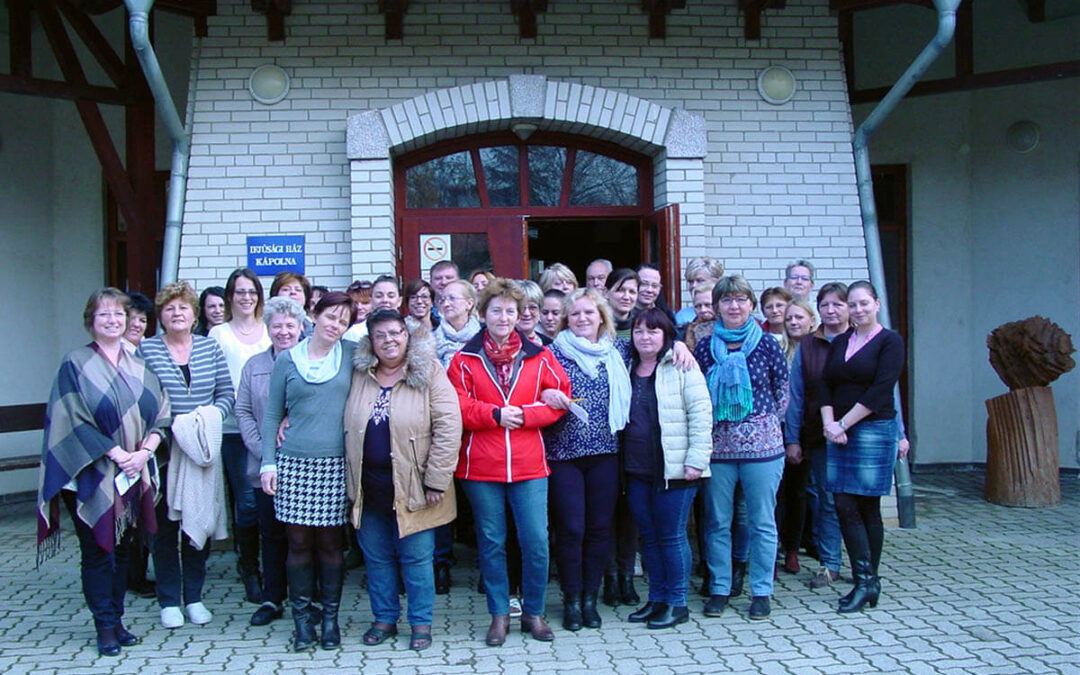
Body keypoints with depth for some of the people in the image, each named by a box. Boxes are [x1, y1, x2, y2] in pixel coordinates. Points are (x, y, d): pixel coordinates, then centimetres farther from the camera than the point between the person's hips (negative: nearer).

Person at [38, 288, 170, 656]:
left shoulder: (139, 367, 10)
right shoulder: (75, 364, -4)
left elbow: (160, 415, 6)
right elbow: (75, 421, -11)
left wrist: (144, 451, -10)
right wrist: (116, 454, -16)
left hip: (133, 474, 5)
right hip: (91, 475, -4)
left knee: (122, 548, 10)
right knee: (97, 550, 1)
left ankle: (117, 619, 20)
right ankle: (105, 625, 11)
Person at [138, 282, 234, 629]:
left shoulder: (210, 347, 7)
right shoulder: (146, 349, 0)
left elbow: (227, 394, 6)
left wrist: (210, 413, -12)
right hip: (162, 450, -2)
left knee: (200, 521, 7)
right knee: (164, 524, 4)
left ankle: (194, 597, 20)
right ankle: (169, 601, 16)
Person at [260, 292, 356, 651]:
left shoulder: (351, 353, 5)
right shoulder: (287, 359, 5)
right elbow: (272, 413, 8)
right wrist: (268, 462, 1)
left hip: (335, 465, 0)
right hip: (294, 462, 0)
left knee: (330, 542, 5)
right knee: (299, 543, 4)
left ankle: (330, 617, 17)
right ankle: (301, 619, 16)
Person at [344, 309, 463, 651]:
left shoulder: (429, 373, -8)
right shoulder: (357, 376, 4)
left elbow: (448, 428, -13)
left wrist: (436, 482, -15)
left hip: (411, 488, -4)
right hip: (369, 489, 4)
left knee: (416, 558, 4)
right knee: (376, 557, 14)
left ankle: (421, 622, 20)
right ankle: (384, 618, 30)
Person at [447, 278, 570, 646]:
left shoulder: (538, 357, 5)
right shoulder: (465, 359, 2)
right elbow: (457, 407, -4)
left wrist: (523, 415, -11)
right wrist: (495, 414, -15)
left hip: (529, 465, 1)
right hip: (481, 467, 0)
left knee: (537, 542, 0)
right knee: (491, 542, 9)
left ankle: (534, 612, 20)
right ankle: (499, 614, 24)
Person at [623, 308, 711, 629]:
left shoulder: (681, 367, -5)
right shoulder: (627, 369, 13)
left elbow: (701, 413, -10)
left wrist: (696, 460, -15)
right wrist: (625, 462, 14)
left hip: (674, 469, -6)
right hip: (637, 470, 6)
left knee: (672, 536, 1)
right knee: (648, 536, 12)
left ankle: (677, 603, 13)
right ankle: (656, 599, 24)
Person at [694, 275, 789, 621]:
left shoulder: (767, 345, -1)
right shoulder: (704, 348, 3)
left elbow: (782, 394, 7)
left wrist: (763, 424, 6)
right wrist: (708, 424, 4)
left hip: (761, 445, -1)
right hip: (716, 446, 2)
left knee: (762, 522, 6)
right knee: (717, 522, 8)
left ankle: (761, 591, 17)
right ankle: (719, 589, 20)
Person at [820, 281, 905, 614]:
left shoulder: (889, 341, -3)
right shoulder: (839, 343, 15)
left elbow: (879, 391, -12)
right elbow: (826, 385, 9)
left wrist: (843, 424, -12)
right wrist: (829, 423, -7)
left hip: (874, 430, -5)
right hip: (838, 432, 5)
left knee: (867, 507, -2)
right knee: (844, 506, 0)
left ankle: (867, 580, 7)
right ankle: (866, 581, 6)